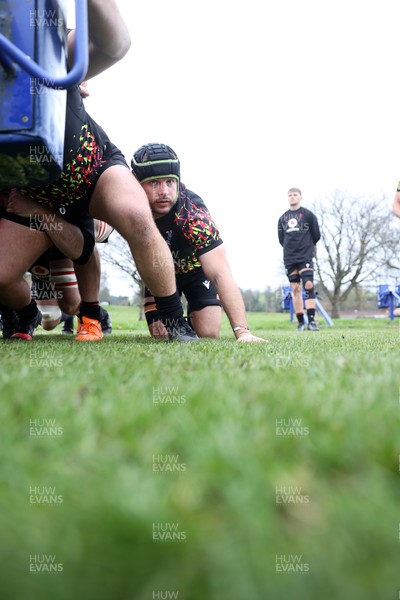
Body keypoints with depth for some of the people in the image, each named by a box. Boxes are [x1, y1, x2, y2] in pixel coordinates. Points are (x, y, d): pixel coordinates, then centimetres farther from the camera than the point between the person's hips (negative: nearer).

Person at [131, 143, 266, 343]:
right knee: (161, 333, -6)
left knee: (208, 333, -9)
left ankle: (192, 314, 25)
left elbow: (220, 274, -47)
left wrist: (241, 331, -57)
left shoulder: (192, 213, -40)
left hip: (196, 268, -2)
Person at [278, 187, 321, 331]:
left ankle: (311, 320, -14)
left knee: (308, 285, -15)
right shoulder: (282, 218, 12)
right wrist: (291, 248, 13)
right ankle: (300, 322, 7)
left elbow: (316, 235, 5)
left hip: (305, 256, -3)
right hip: (289, 258, 4)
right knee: (295, 289, 3)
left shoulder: (308, 214, 2)